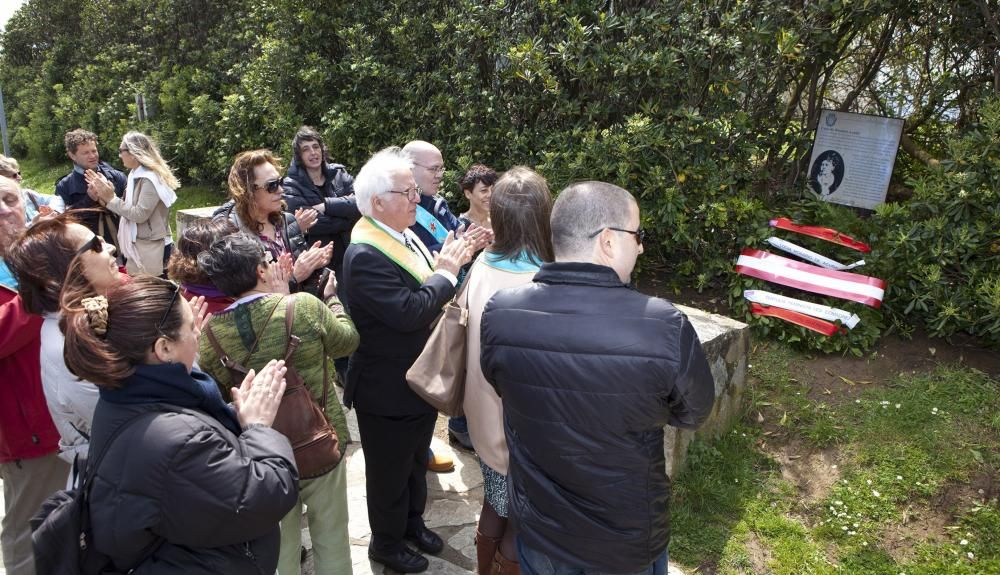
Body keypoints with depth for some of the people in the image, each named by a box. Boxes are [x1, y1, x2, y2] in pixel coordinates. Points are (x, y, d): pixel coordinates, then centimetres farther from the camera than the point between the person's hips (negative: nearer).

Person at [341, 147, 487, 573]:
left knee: (416, 460, 27)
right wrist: (446, 272, -23)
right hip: (388, 390, -8)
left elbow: (429, 295, 9)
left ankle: (412, 521, 50)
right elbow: (410, 313, -35)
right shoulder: (365, 256, -27)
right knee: (389, 471, 15)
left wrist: (456, 260, -7)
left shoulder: (405, 235, 1)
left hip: (422, 379, 9)